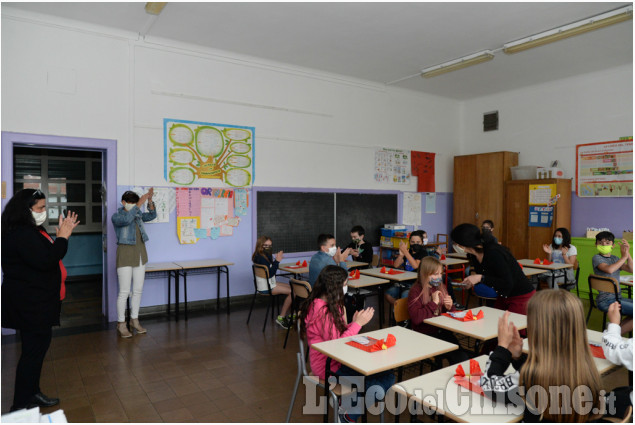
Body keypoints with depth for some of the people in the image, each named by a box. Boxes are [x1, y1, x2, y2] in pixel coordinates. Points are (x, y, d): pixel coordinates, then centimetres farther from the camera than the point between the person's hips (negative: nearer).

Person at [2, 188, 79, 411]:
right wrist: (62, 237, -21)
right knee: (33, 351, -2)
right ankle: (20, 405, 10)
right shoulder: (21, 234, -20)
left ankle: (33, 394, 33)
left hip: (38, 303, 11)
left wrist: (62, 235, 8)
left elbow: (49, 254, 17)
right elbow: (45, 261, -27)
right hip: (30, 305, -11)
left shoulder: (33, 231, 13)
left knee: (37, 348, 19)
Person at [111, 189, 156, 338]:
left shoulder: (138, 214, 11)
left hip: (140, 255, 6)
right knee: (124, 292, -3)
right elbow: (126, 219, -28)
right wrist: (139, 204, -30)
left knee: (138, 290, 10)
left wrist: (150, 200, -12)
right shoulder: (116, 216, -7)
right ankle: (121, 323, 11)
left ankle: (134, 320, 23)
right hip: (125, 256, -6)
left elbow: (152, 215, 2)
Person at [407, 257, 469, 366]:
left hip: (442, 331, 6)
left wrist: (450, 307, 0)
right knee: (457, 357, -20)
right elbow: (416, 318, -21)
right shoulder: (416, 291, -7)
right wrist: (434, 303, -17)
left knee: (464, 358, -16)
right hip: (425, 335, -6)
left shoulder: (442, 287, 12)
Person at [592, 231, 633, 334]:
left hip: (617, 297, 8)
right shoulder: (596, 258, -7)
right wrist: (624, 257, -16)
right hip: (606, 301, -8)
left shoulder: (614, 258, 14)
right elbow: (609, 269, -25)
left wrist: (627, 253, -8)